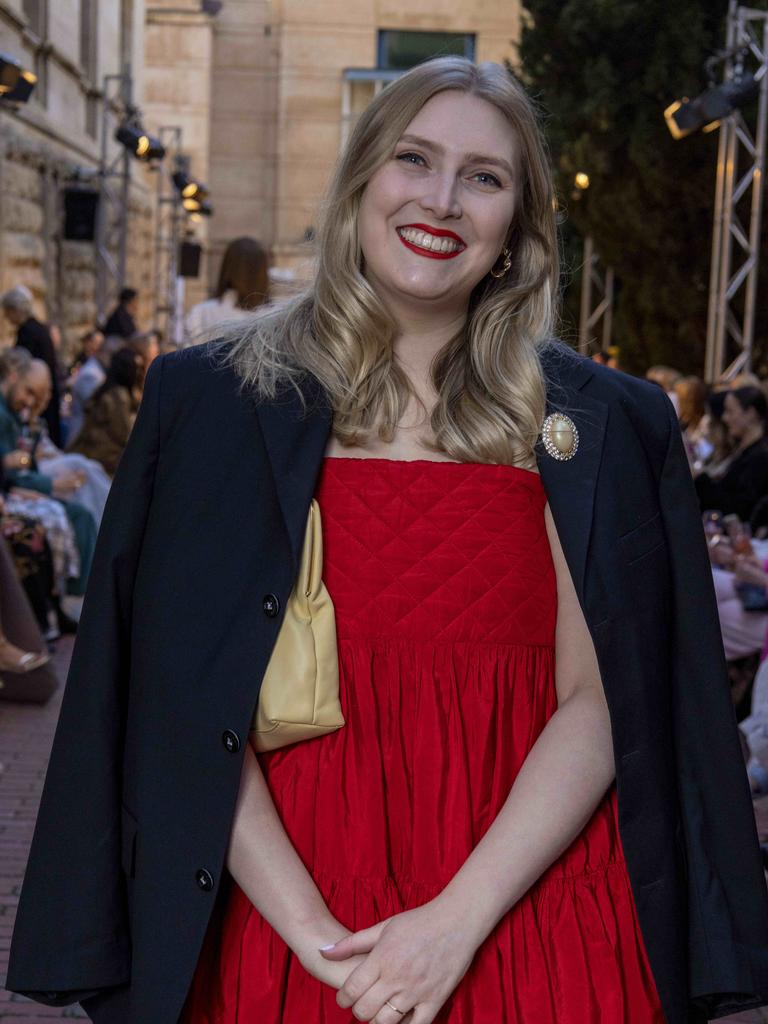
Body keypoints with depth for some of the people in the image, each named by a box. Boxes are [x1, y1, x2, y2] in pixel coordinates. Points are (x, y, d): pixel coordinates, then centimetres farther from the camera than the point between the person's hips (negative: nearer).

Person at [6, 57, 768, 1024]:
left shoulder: (595, 425, 2)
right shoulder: (213, 401, 0)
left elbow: (598, 699, -4)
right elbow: (186, 697, -5)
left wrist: (460, 919, -16)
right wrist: (311, 928, -14)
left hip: (528, 928, 1)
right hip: (282, 933, 0)